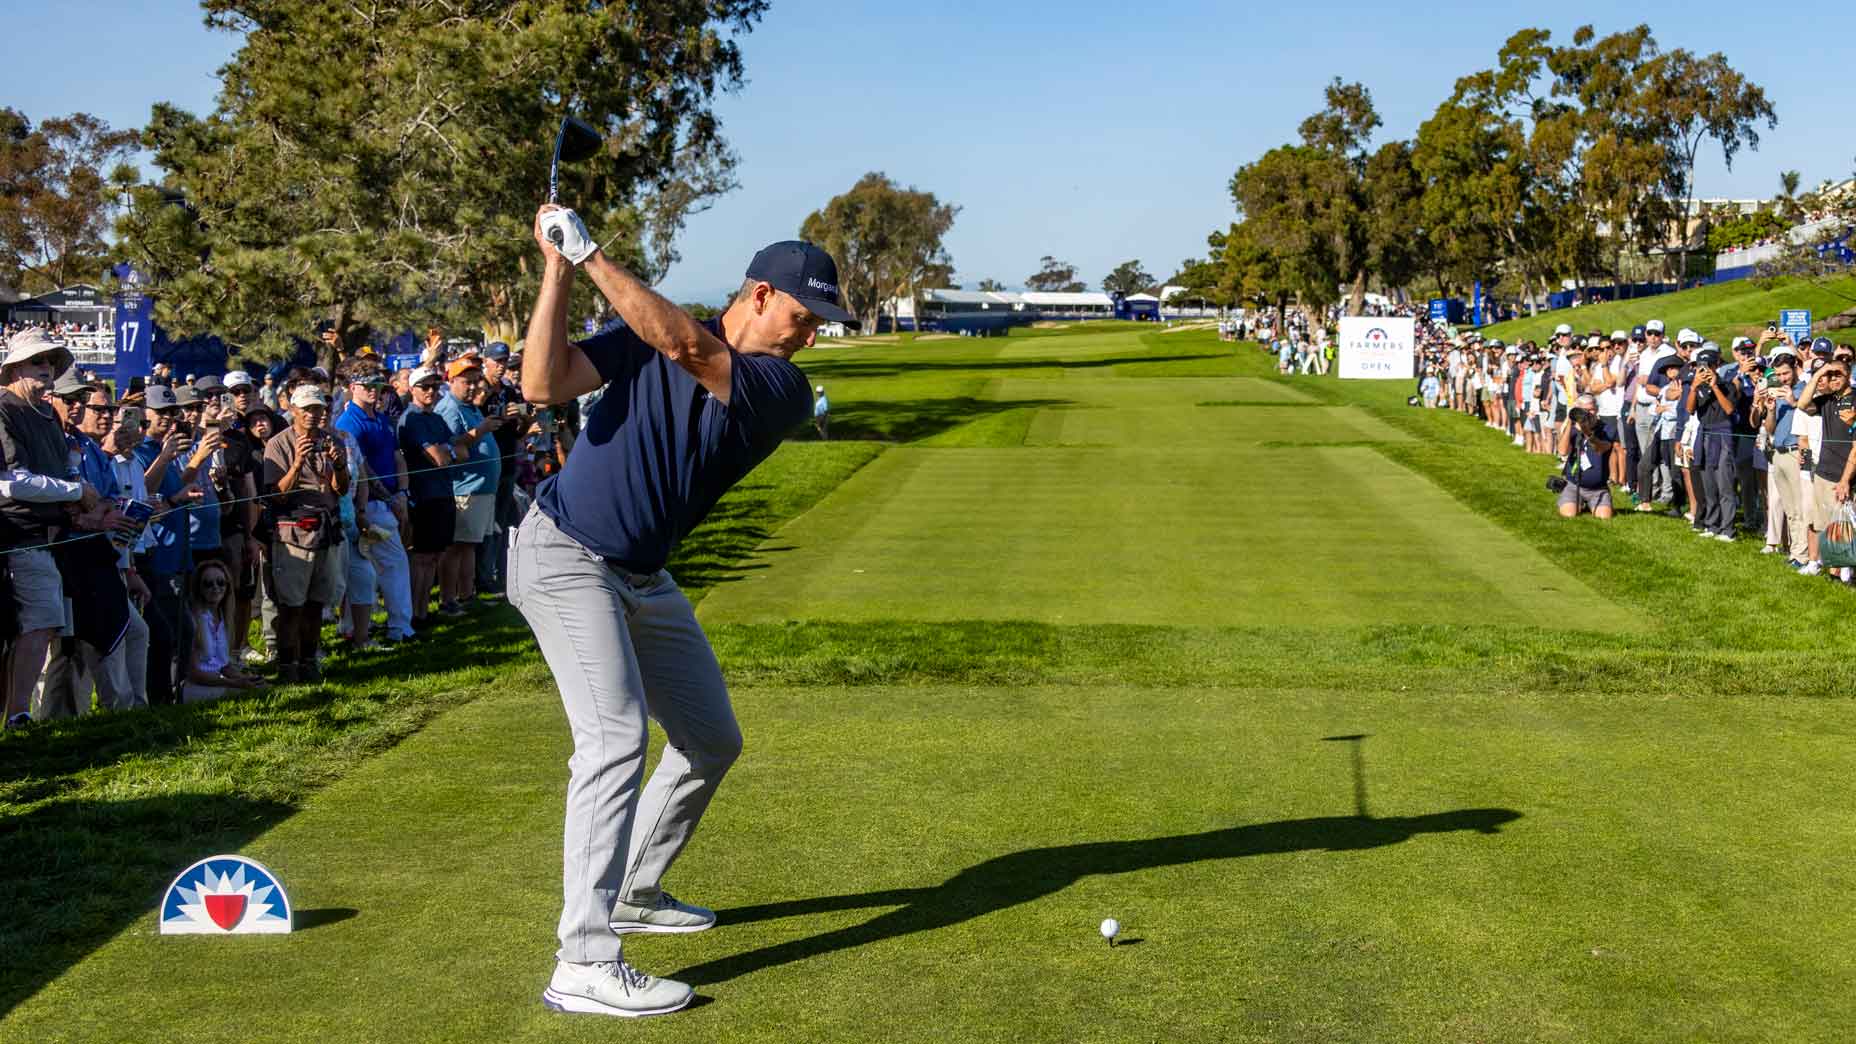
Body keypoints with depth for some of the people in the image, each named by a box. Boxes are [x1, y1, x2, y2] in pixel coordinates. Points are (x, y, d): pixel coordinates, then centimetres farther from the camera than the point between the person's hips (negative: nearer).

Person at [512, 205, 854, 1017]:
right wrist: (558, 269, -22)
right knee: (616, 735, -21)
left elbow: (689, 348, -24)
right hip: (565, 554, -6)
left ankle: (634, 892, 32)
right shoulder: (649, 331, -8)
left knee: (712, 741, 12)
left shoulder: (783, 389, -6)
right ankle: (584, 964, -23)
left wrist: (587, 252, -24)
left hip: (643, 578, 6)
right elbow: (544, 385, -19)